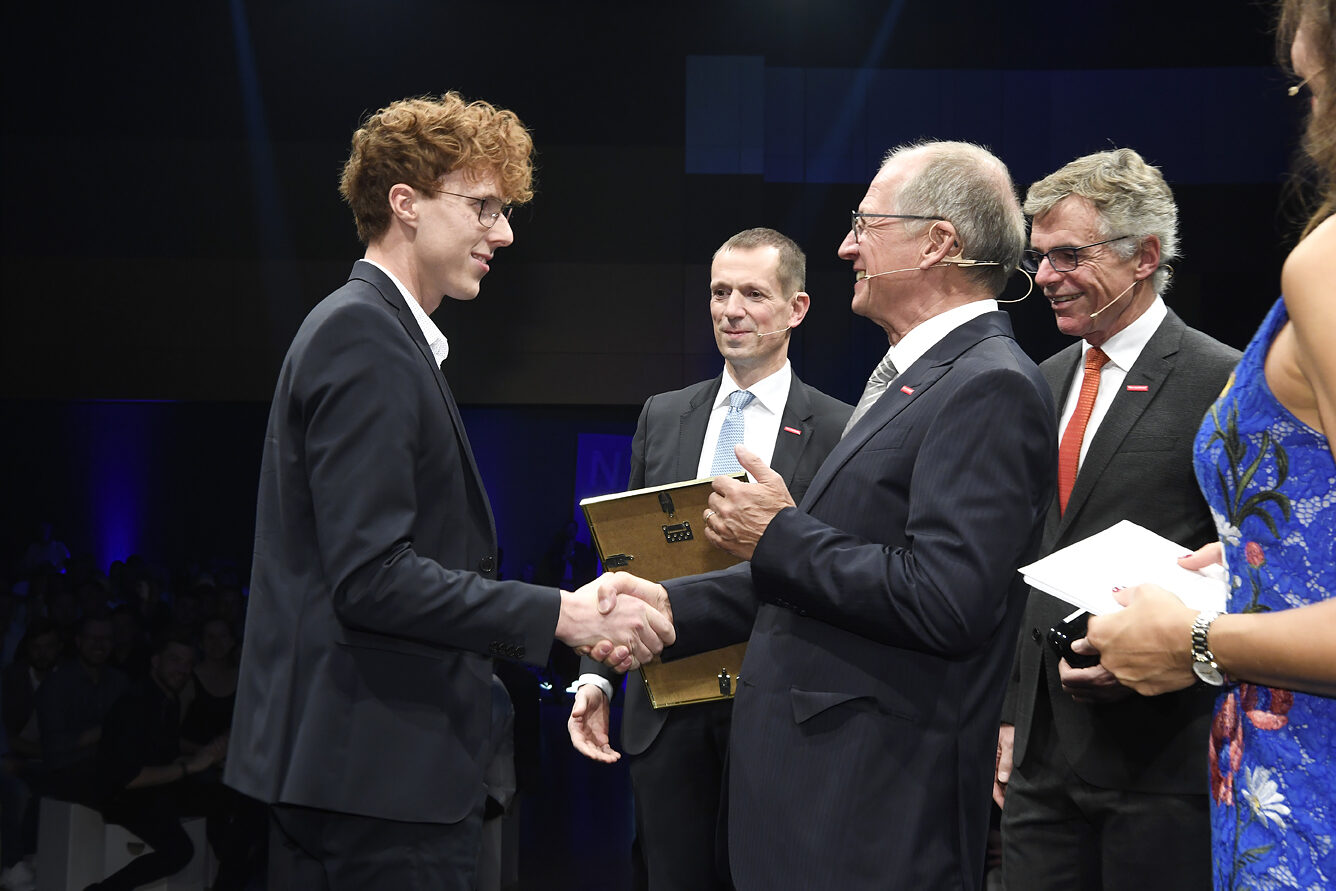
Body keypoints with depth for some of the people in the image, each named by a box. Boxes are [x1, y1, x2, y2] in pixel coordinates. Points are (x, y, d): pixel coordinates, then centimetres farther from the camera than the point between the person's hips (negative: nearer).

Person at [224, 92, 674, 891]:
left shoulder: (387, 332, 18)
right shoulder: (361, 334, -13)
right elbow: (370, 575, -22)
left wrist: (568, 613, 12)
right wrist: (558, 616, -18)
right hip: (379, 772, -10)